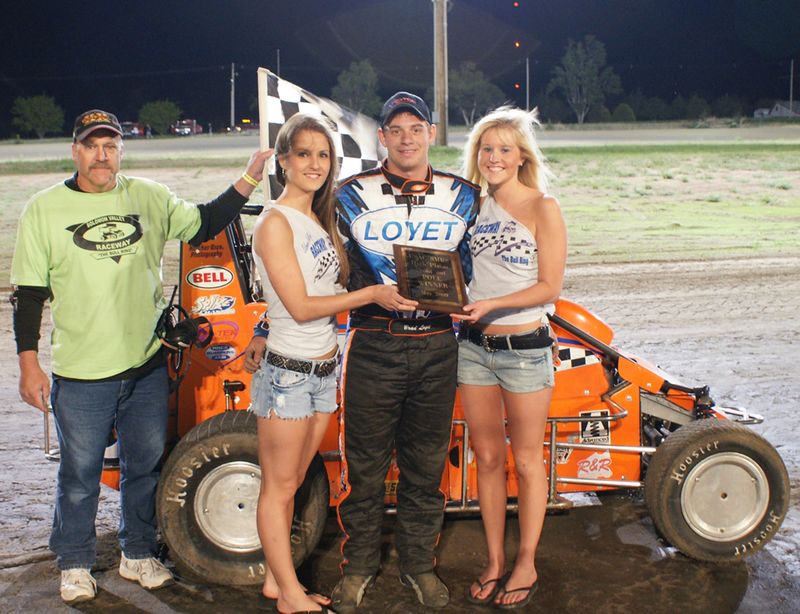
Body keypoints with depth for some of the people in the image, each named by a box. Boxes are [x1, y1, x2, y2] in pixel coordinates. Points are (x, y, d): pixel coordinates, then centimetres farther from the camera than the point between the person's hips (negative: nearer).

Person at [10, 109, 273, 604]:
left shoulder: (149, 197, 4)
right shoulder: (44, 210, -2)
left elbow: (203, 225, 12)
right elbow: (28, 292, -1)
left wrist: (247, 182, 2)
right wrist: (29, 363, -5)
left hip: (147, 364, 3)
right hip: (80, 375, -3)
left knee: (147, 467, 15)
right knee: (80, 475, 8)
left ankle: (139, 555, 33)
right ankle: (75, 565, 28)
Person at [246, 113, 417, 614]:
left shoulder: (320, 219, 11)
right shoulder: (276, 223, -15)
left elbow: (341, 279, 15)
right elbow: (300, 306, -19)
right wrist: (371, 295, -16)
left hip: (325, 369, 8)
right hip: (290, 372, -8)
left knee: (291, 483, 17)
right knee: (279, 488, 6)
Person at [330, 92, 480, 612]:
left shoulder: (463, 197, 8)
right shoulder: (353, 196, 3)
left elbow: (468, 264, 18)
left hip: (437, 348, 2)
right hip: (373, 346, -1)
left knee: (426, 465, 12)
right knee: (365, 464, 6)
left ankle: (420, 564, 29)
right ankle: (360, 565, 25)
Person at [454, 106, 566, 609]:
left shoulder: (543, 208, -8)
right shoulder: (473, 207, 7)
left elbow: (550, 287, -12)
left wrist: (491, 304, -21)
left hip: (525, 348, -4)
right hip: (474, 345, 5)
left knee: (526, 461, 8)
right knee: (487, 456, 12)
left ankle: (526, 566, 22)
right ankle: (495, 562, 25)